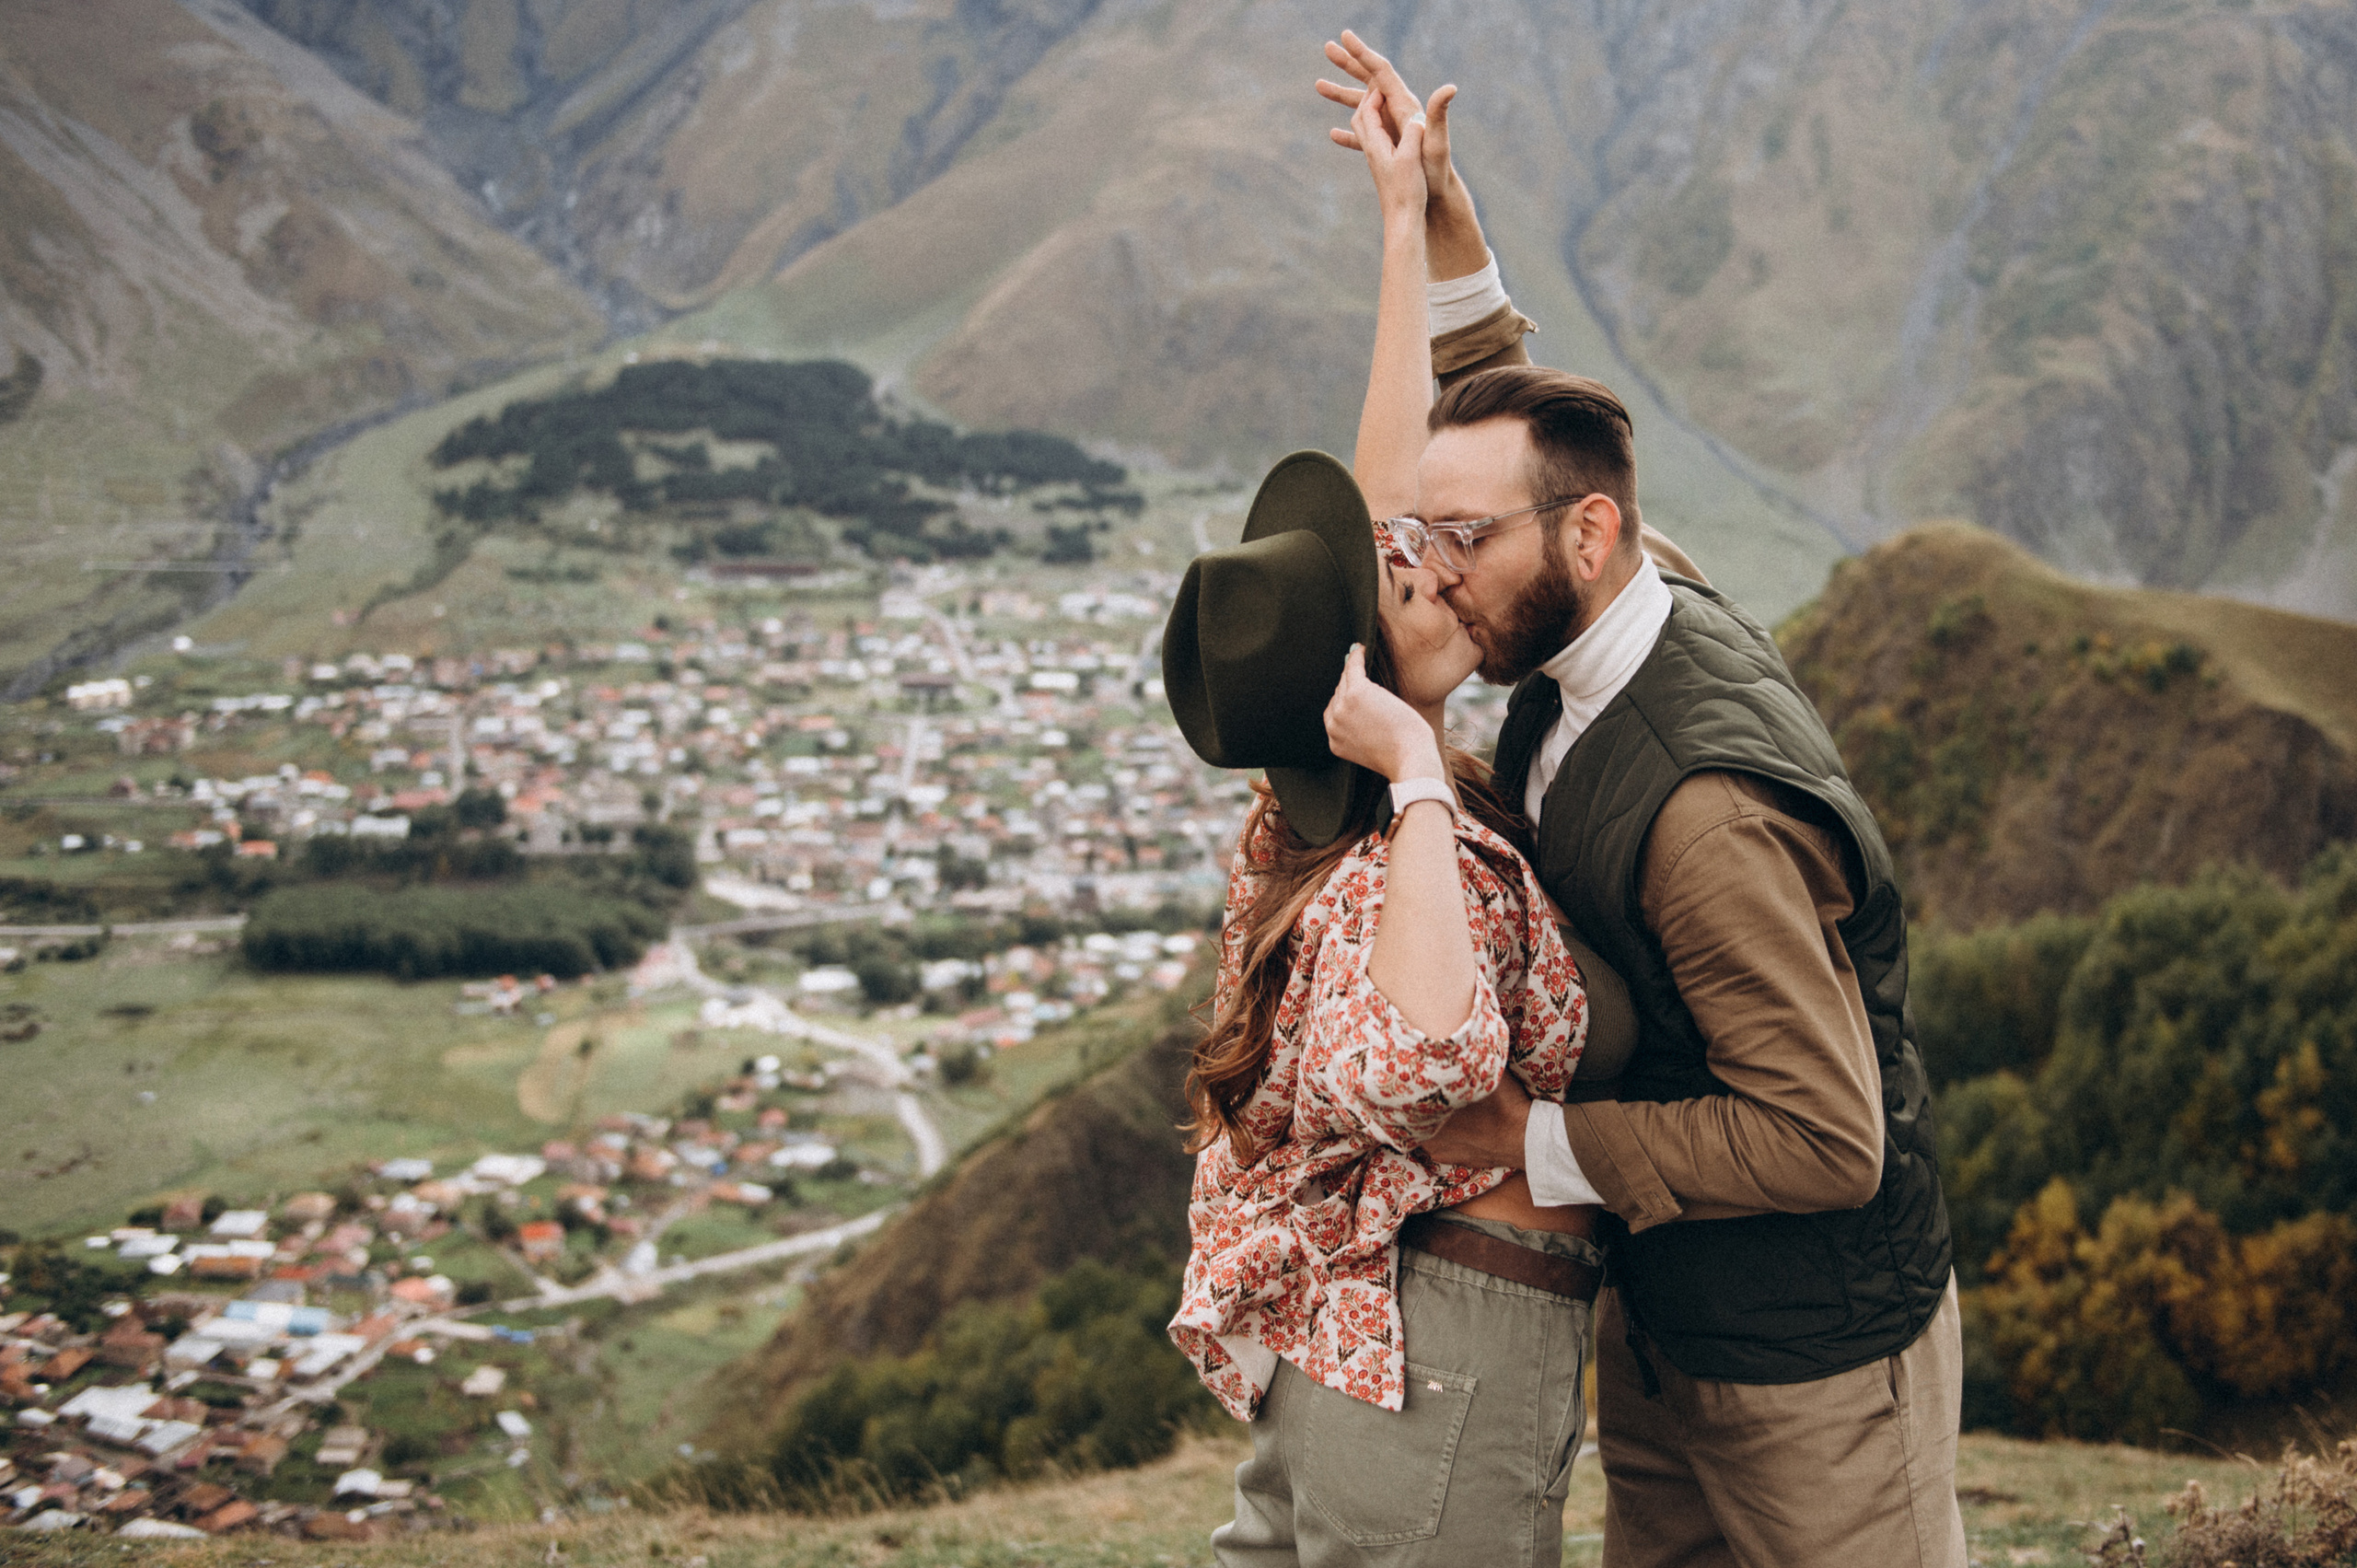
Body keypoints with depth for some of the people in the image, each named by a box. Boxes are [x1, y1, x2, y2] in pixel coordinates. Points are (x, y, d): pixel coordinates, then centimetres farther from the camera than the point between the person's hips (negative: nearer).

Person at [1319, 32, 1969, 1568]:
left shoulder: (1706, 816, -33)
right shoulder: (1614, 628, -5)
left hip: (1811, 1354, -9)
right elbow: (1525, 416, 15)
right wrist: (1442, 215, 8)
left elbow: (1825, 1141, -32)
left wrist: (1538, 1140, -25)